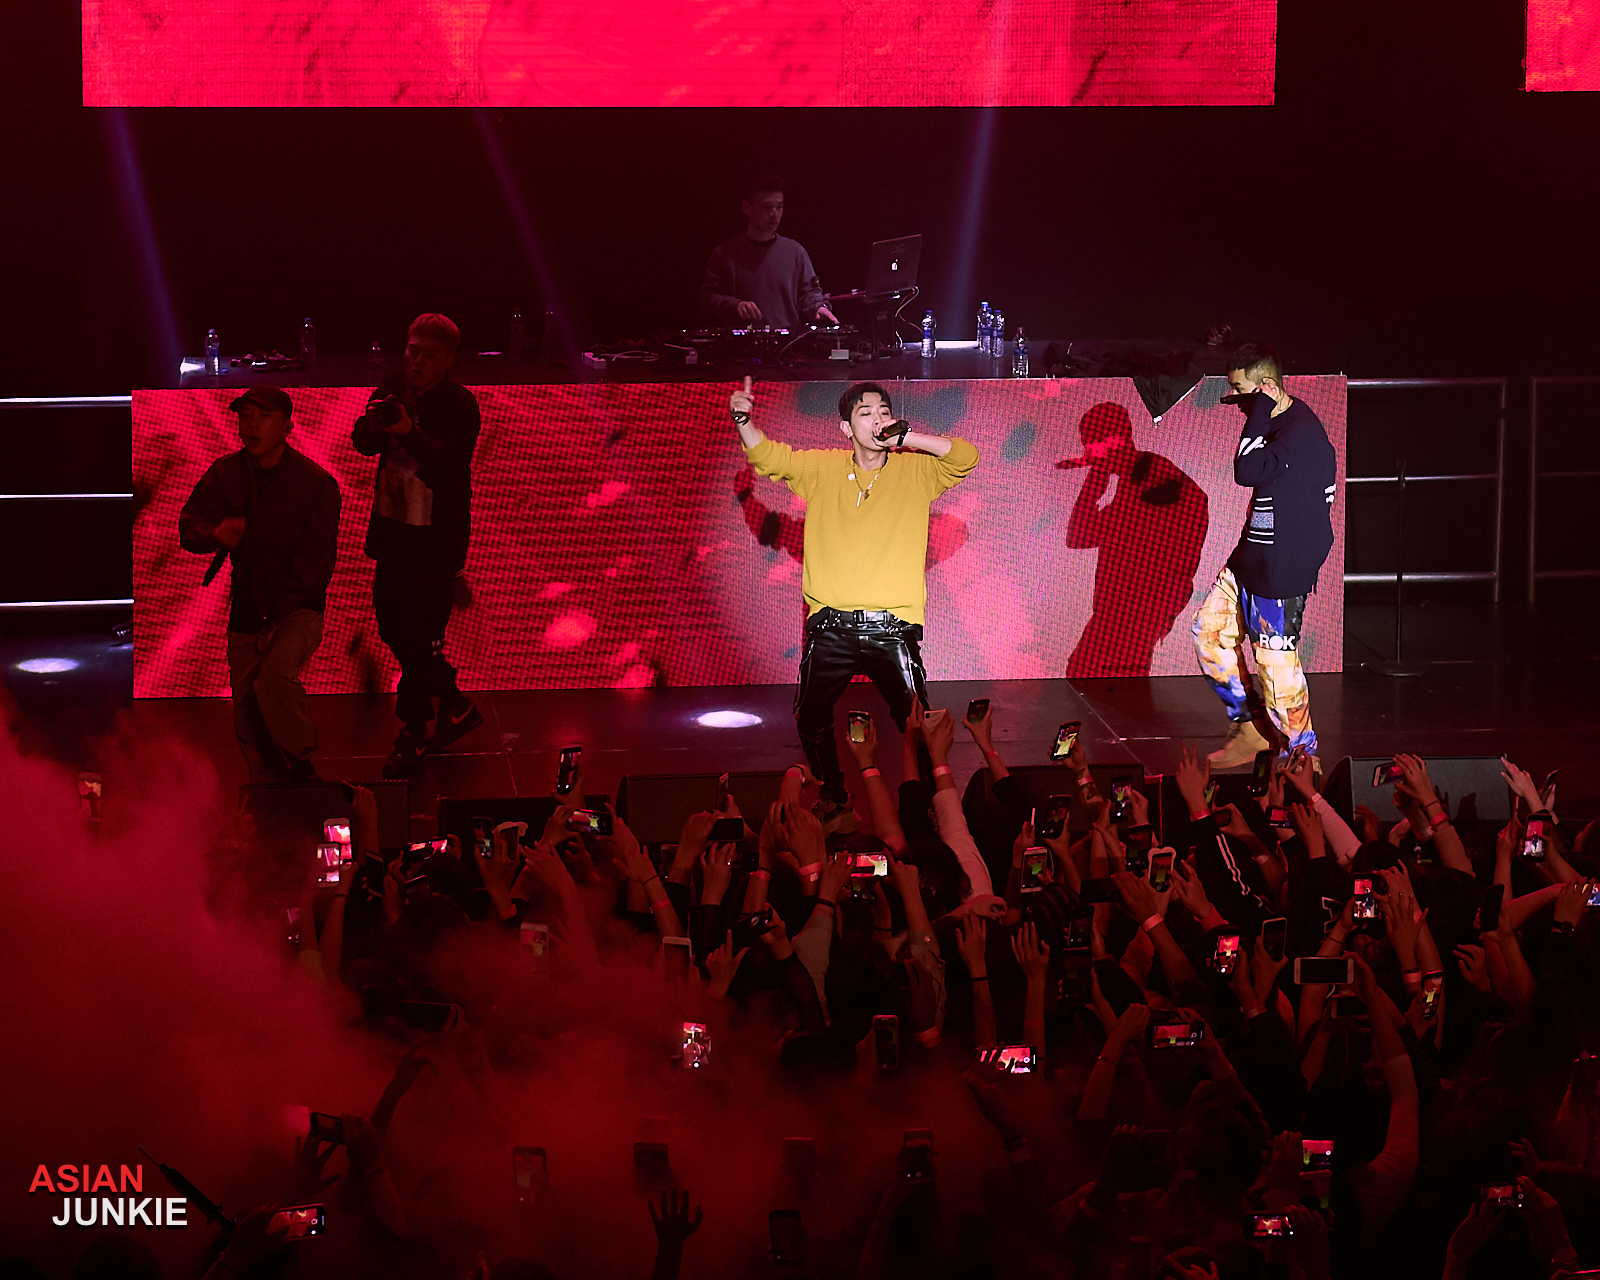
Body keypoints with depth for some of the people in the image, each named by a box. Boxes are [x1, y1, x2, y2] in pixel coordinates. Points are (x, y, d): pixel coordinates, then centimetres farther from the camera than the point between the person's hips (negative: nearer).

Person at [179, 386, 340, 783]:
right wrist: (215, 534, -29)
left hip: (298, 609, -4)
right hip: (245, 615, 4)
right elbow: (188, 526, -3)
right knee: (248, 721, 3)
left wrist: (277, 619, -16)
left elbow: (317, 559, -9)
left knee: (274, 677, -30)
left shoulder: (316, 483, -8)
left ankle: (301, 763, -10)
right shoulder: (224, 475, 4)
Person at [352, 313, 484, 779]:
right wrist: (373, 422, -27)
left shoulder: (460, 405, -12)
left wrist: (409, 432, -41)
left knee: (420, 637, -4)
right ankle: (457, 707, 32)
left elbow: (448, 464, -25)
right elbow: (362, 443, -4)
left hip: (437, 539, -6)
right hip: (394, 530, 7)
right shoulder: (393, 390, 4)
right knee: (392, 627, 14)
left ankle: (412, 736, 8)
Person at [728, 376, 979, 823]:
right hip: (831, 626, 2)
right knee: (811, 720, 6)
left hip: (892, 626, -2)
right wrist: (744, 421, -9)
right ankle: (834, 797, 26)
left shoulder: (915, 470, 5)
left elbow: (966, 456, -4)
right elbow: (768, 457, 10)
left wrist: (905, 437, -10)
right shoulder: (822, 468, 9)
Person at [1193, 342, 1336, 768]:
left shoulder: (1300, 433, -22)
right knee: (1210, 631, 15)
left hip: (1280, 569, -10)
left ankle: (1301, 754, 12)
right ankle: (1249, 726, 24)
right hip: (1251, 558, 10)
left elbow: (1247, 472, -33)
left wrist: (1258, 414, -26)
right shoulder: (1277, 422, 9)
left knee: (1275, 662, -3)